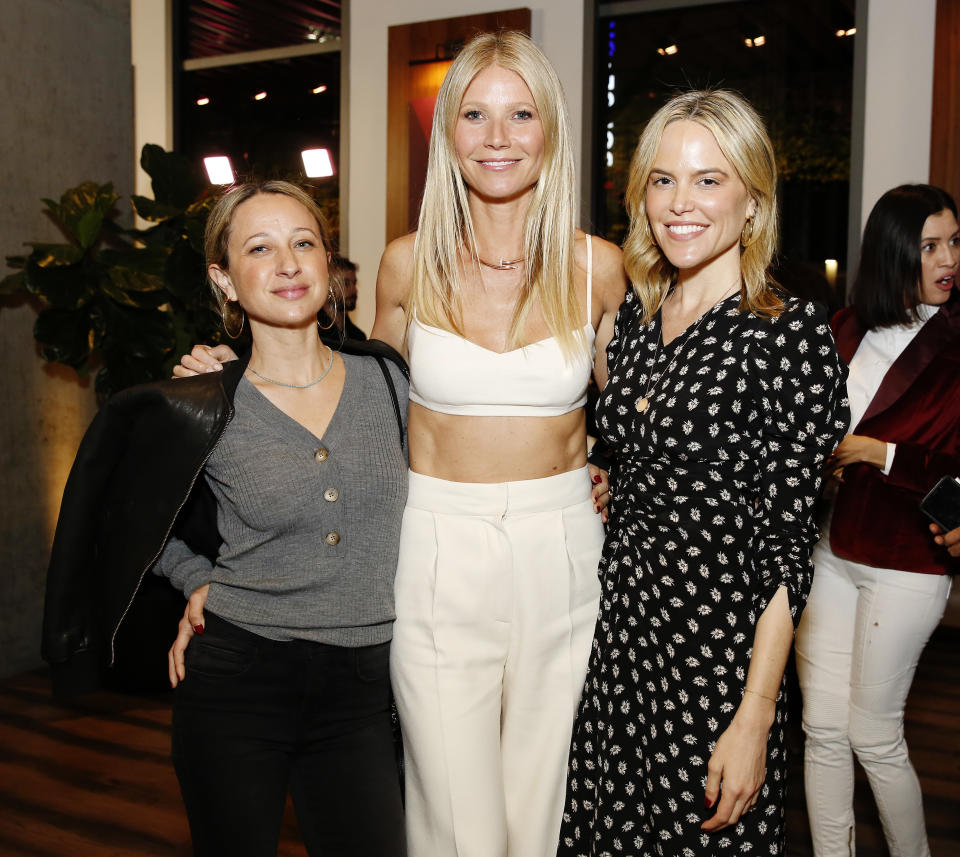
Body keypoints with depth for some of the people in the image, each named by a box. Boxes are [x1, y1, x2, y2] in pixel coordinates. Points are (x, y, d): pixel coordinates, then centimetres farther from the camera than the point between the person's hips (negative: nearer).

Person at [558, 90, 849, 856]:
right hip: (619, 628, 6)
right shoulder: (634, 318, 6)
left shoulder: (792, 332, -13)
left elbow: (786, 541, -15)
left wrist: (755, 717, -16)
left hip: (716, 647, -6)